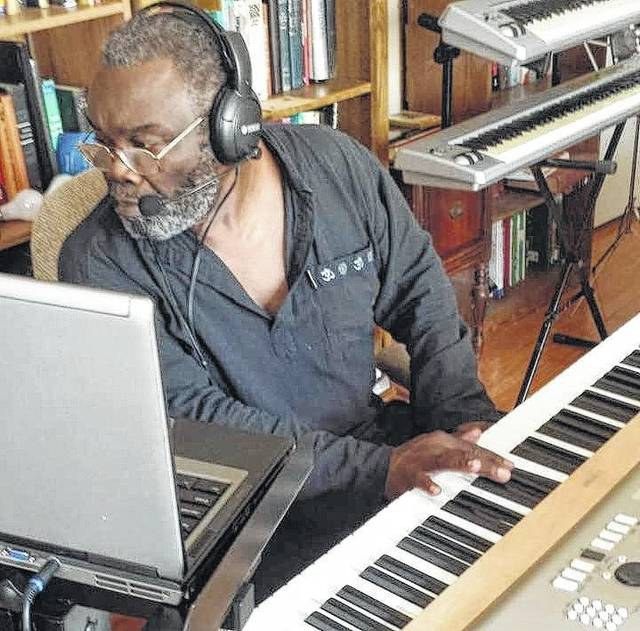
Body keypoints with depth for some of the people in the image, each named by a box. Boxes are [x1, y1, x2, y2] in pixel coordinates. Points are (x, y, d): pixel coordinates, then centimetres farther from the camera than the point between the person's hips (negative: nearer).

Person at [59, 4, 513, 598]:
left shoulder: (336, 166, -5)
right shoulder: (99, 262, -14)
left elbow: (421, 294, 5)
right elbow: (188, 419, -20)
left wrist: (464, 415, -11)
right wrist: (377, 469, -28)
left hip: (376, 432, 4)